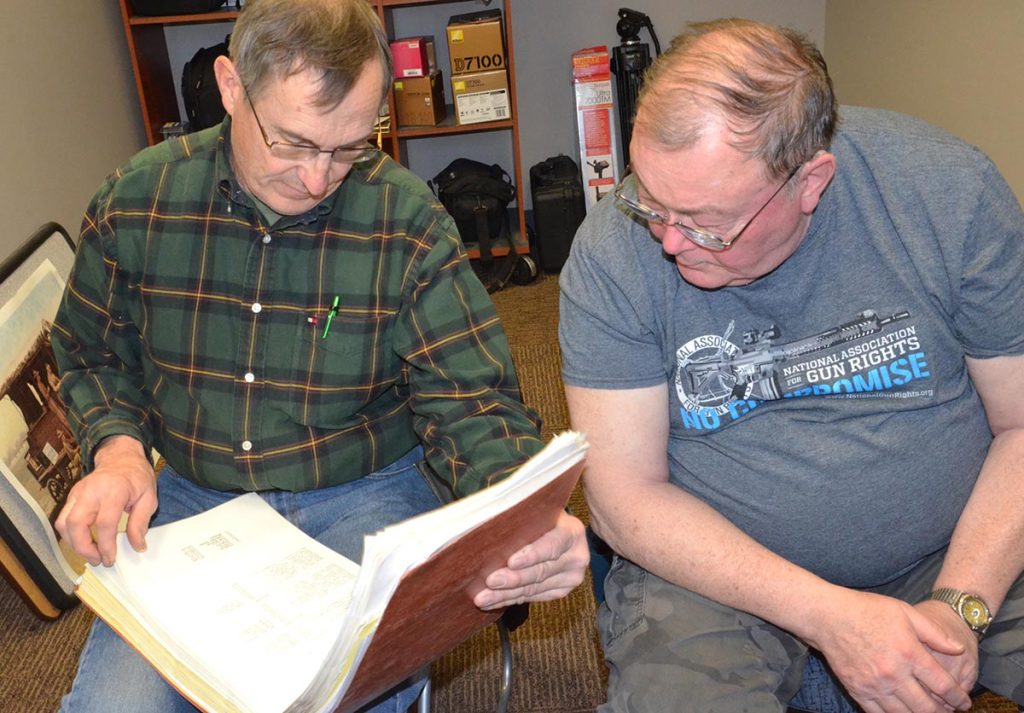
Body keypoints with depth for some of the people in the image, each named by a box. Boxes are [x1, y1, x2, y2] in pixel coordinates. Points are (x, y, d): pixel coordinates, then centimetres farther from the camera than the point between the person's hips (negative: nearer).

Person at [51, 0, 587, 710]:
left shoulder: (409, 222, -11)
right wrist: (117, 447, -9)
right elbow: (92, 356, 12)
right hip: (191, 498, 3)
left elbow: (470, 399, -12)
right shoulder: (135, 202, -3)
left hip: (367, 497, -2)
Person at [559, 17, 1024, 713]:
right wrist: (825, 616, -21)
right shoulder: (613, 249, -16)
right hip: (716, 565, -2)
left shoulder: (948, 190, -13)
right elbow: (626, 495, -13)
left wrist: (959, 606, -16)